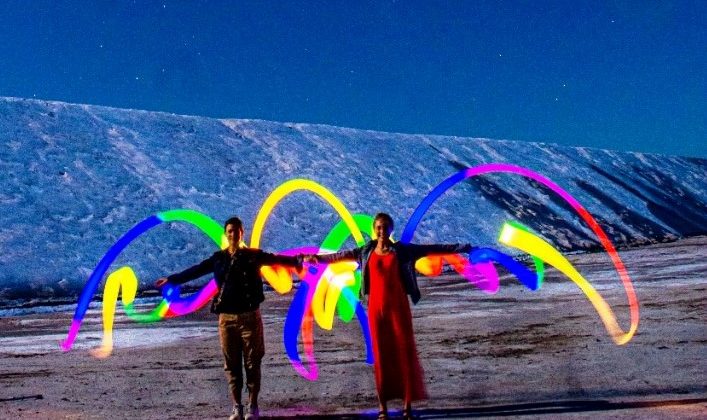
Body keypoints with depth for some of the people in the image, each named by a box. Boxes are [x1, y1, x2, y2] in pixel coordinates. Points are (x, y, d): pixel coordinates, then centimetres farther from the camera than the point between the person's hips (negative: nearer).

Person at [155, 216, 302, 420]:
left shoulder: (254, 255, 0)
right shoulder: (218, 258, 8)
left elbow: (277, 259, -10)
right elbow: (195, 271, 15)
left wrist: (298, 260, -23)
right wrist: (171, 279, 18)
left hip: (249, 316, -2)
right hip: (227, 318, 3)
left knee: (252, 363, 2)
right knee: (231, 364, 7)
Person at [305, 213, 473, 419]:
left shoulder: (402, 250, 1)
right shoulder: (365, 251, 6)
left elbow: (432, 248, -2)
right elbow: (342, 255, 16)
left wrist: (461, 248, -6)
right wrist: (318, 257, 23)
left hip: (399, 306, -1)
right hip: (376, 308, 1)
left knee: (405, 352, 0)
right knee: (380, 354, 5)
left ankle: (407, 403, 9)